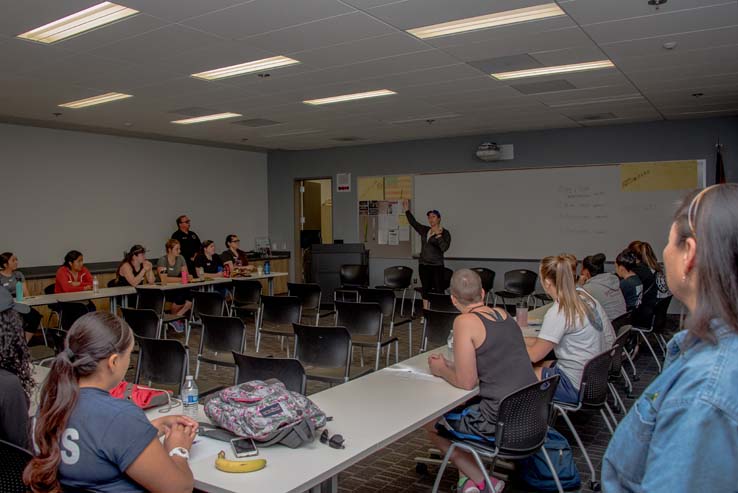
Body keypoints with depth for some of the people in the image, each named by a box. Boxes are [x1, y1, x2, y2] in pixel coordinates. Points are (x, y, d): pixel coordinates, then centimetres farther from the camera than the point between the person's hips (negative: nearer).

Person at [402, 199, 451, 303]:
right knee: (426, 290, 9)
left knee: (439, 291, -7)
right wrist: (407, 210, 20)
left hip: (437, 266, -6)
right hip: (423, 265, 6)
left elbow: (444, 247, -19)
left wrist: (438, 235, -23)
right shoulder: (425, 230, 11)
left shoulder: (444, 233, -6)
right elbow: (413, 222, 21)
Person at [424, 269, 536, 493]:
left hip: (503, 422, -8)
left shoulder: (465, 322, -15)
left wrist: (442, 371, 4)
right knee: (459, 409, 30)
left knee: (430, 423, 16)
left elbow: (466, 382, -15)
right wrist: (450, 364, 15)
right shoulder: (502, 314, 7)